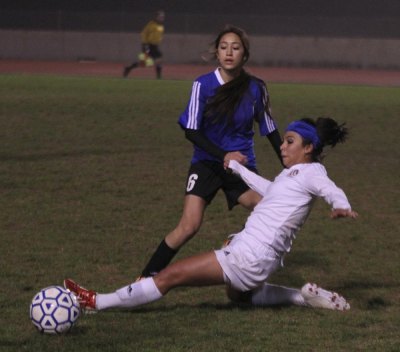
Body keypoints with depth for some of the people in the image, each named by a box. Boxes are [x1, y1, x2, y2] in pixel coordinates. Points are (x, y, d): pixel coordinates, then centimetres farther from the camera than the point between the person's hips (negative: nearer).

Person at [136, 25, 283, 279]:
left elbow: (270, 130, 7)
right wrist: (224, 155, -22)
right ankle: (147, 277, -4)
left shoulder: (256, 88, -5)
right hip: (207, 163, -2)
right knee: (189, 227, -16)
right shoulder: (203, 85, -11)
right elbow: (191, 131, -10)